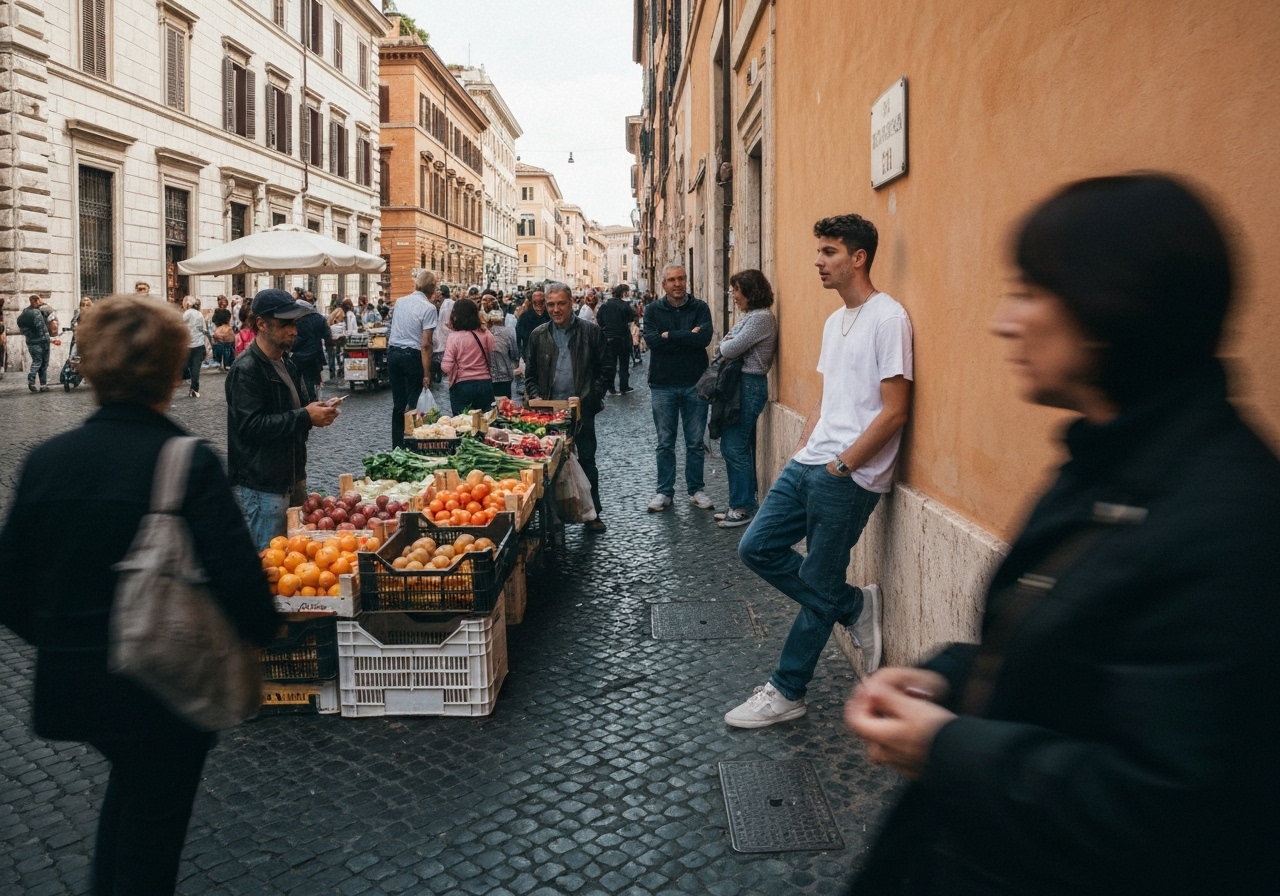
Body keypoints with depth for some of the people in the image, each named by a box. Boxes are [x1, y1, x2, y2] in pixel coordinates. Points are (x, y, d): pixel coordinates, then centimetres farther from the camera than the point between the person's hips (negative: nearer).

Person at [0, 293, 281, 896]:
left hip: (73, 684, 5)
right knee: (153, 824, 14)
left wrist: (64, 641, 19)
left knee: (130, 783, 33)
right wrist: (263, 631, -2)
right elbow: (238, 576, -22)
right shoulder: (189, 462, -19)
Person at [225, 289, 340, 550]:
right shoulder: (246, 369, -16)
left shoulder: (286, 364, 12)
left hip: (293, 477, 9)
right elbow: (250, 426, -26)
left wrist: (318, 409, 1)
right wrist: (305, 417, -25)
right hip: (264, 486, -9)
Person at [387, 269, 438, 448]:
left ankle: (397, 445, 17)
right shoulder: (429, 308, -11)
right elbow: (425, 344, -16)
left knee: (398, 403, 12)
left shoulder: (399, 302, 7)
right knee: (414, 403, 1)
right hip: (412, 355, -6)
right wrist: (426, 373, -15)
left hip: (393, 352, 6)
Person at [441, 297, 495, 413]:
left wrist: (442, 362, 8)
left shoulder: (454, 337, -13)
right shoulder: (486, 334, -3)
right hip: (485, 385, 3)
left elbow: (446, 367, -13)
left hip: (462, 386, -3)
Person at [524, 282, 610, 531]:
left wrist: (591, 398, -8)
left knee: (587, 461, 5)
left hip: (582, 410, -2)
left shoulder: (590, 331, 0)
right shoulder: (538, 335, 8)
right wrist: (536, 398, -2)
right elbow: (530, 375, 14)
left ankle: (592, 513, 14)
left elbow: (604, 370, 2)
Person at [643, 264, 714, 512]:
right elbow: (652, 341, -14)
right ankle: (665, 492, 17)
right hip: (663, 385, 0)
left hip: (695, 384, 0)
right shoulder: (653, 310, 3)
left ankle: (696, 490, 19)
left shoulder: (700, 308, 1)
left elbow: (704, 338, -16)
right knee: (665, 443, 8)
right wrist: (687, 337, -14)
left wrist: (669, 336, -14)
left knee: (695, 443, 8)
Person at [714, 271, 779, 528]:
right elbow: (727, 347, 14)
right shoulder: (749, 316, 15)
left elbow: (730, 349, -19)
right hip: (740, 385, 10)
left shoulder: (761, 318, -16)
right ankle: (740, 504, 21)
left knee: (734, 447, -7)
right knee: (739, 447, 13)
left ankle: (742, 507, 2)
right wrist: (727, 344, -7)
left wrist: (725, 344, 1)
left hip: (749, 387, -10)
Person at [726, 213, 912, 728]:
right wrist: (801, 450, 11)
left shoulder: (888, 319, -12)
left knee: (818, 588, 2)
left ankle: (787, 694, 17)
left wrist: (840, 465, -15)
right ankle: (855, 607, 18)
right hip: (809, 463, 9)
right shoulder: (834, 322, 16)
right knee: (757, 548, 6)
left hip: (850, 478, -9)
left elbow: (894, 412, -16)